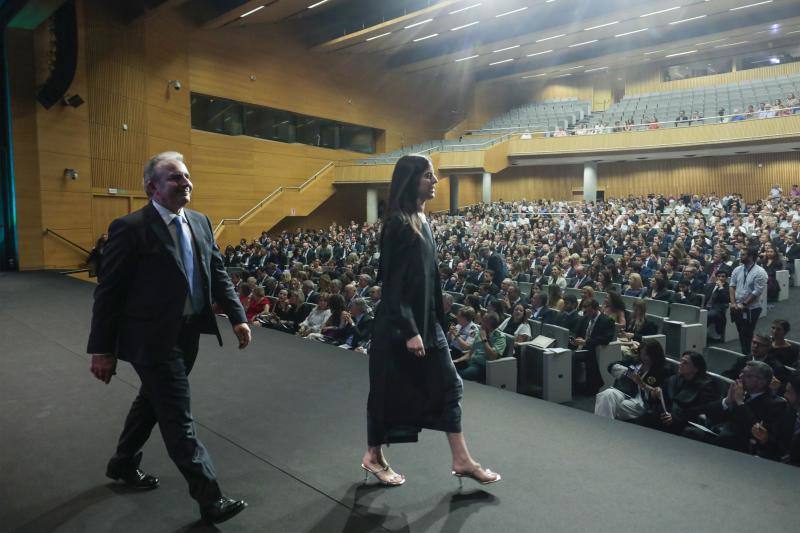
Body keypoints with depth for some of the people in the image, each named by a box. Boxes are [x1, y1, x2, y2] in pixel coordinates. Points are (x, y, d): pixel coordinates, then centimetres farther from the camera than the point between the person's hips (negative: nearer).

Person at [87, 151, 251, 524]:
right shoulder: (131, 227, -13)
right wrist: (102, 349, -11)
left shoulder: (200, 222, 7)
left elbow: (218, 274, 9)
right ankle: (210, 499, 10)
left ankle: (124, 464, 48)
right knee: (179, 422, 0)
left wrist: (237, 317, -1)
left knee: (153, 403, 25)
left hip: (189, 335, 8)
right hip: (154, 339, -7)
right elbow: (109, 292, -12)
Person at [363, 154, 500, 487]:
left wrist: (433, 321, 17)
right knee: (390, 392, 7)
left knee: (448, 386, 10)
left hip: (427, 319, 9)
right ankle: (373, 456, 28)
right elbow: (392, 282, -20)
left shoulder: (421, 219, 9)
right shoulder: (398, 223, -17)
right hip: (398, 324, -9)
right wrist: (408, 331, -22)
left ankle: (461, 460, 21)